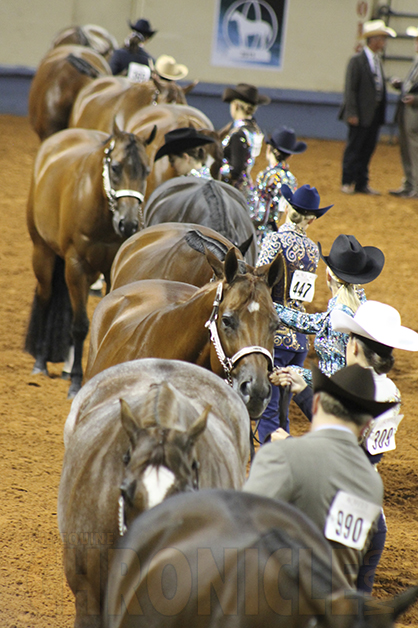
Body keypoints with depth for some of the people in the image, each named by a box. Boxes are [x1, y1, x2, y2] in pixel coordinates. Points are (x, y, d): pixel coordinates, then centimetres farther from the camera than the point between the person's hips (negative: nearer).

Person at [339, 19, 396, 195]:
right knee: (354, 149, -1)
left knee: (367, 150, 10)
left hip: (374, 114, 7)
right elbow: (350, 89, -13)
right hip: (361, 115, -7)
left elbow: (380, 87, 14)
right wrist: (352, 114, -18)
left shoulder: (377, 60, 14)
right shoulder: (357, 61, -10)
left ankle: (362, 184, 15)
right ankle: (347, 182, 7)